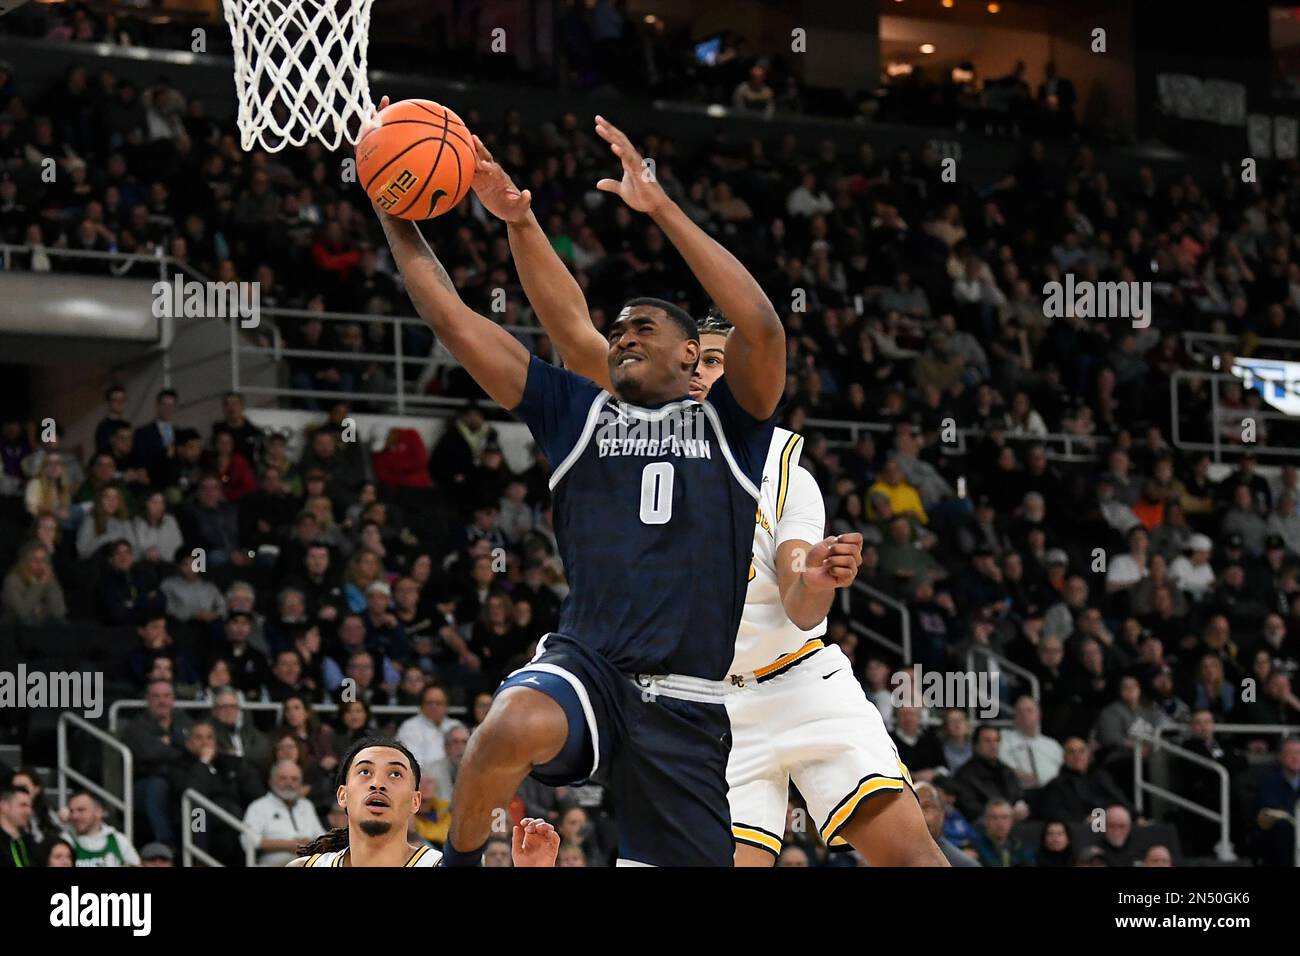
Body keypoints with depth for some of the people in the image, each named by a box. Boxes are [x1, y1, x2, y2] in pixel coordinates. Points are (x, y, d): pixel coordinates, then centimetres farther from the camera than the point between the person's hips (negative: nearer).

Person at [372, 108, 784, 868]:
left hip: (687, 703, 1)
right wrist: (396, 219, 5)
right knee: (515, 726, -37)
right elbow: (455, 322, 11)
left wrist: (660, 207, -13)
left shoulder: (728, 424, 9)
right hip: (585, 662, -1)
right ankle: (460, 865, -14)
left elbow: (762, 327, -11)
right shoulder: (577, 413, 14)